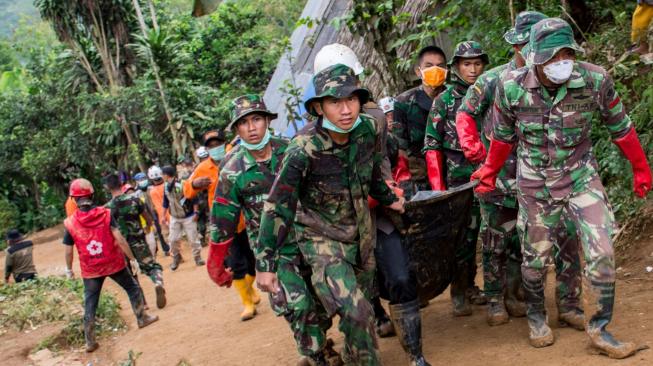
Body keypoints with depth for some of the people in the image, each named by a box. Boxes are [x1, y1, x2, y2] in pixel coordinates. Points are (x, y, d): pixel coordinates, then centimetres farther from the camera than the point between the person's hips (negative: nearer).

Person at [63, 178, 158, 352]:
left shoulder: (70, 223, -8)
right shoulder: (105, 214, -11)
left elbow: (68, 251, -2)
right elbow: (120, 239, -15)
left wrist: (69, 269, 14)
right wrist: (132, 258, -7)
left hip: (90, 271, 1)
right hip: (114, 264, -1)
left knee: (90, 305, 11)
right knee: (133, 288, 22)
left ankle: (90, 342, 13)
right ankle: (142, 318, 31)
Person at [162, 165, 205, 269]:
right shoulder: (166, 187, 1)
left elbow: (194, 198, -15)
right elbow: (165, 202, 13)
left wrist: (195, 212, -16)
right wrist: (164, 216, 14)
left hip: (188, 216, -5)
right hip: (174, 218, 5)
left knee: (192, 238, 1)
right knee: (173, 239, 4)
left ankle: (197, 257, 16)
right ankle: (176, 258, 22)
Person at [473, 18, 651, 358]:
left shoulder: (595, 80, -18)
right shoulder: (511, 87, -18)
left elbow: (620, 126, -2)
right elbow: (503, 136, 1)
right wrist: (489, 173, 10)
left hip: (581, 176, 0)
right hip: (535, 183, 0)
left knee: (601, 253, -8)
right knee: (535, 258, 11)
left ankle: (599, 329, 9)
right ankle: (536, 316, 36)